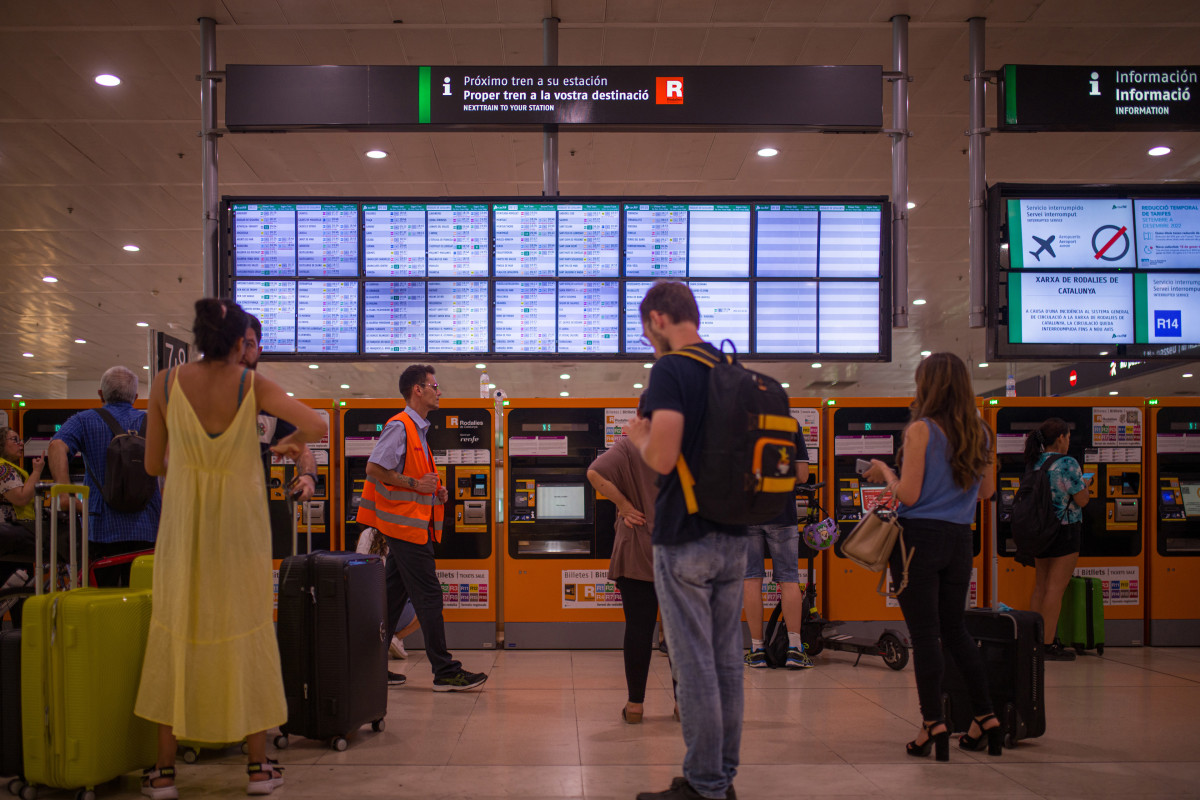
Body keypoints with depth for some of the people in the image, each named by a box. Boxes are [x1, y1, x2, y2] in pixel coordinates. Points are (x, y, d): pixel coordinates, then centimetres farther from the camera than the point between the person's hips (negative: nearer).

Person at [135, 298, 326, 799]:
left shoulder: (166, 383, -5)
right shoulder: (254, 387, -9)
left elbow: (153, 464, 1)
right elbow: (317, 425, -18)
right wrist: (293, 442, 4)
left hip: (184, 524, 1)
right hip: (240, 525, -1)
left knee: (175, 635, 9)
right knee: (248, 636, 8)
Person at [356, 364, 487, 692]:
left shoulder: (417, 430, 19)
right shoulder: (399, 426, -11)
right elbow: (374, 468, -19)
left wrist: (434, 490, 11)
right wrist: (415, 484, -18)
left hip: (411, 526, 10)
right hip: (408, 526, -10)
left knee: (394, 597, 11)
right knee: (429, 597, -8)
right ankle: (445, 672, -5)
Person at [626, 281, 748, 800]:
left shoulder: (669, 371, -14)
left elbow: (662, 458, -24)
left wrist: (639, 436, -2)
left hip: (685, 539, -8)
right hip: (733, 537, 8)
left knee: (694, 665, -1)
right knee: (727, 660, 13)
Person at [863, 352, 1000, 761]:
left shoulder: (921, 430, -12)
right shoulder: (980, 433, 7)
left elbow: (908, 495, -15)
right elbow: (986, 491, 16)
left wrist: (885, 471, 2)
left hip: (920, 538, -6)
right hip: (959, 540, 6)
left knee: (924, 634, -1)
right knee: (956, 631, 17)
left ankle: (933, 724, 0)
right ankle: (985, 716, 18)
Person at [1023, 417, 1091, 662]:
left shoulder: (1034, 464, 7)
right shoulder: (1068, 464, -15)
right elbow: (1082, 500, -12)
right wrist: (1086, 486, 9)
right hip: (1064, 532, -7)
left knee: (1040, 586, 13)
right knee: (1055, 587, -5)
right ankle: (1048, 644, -4)